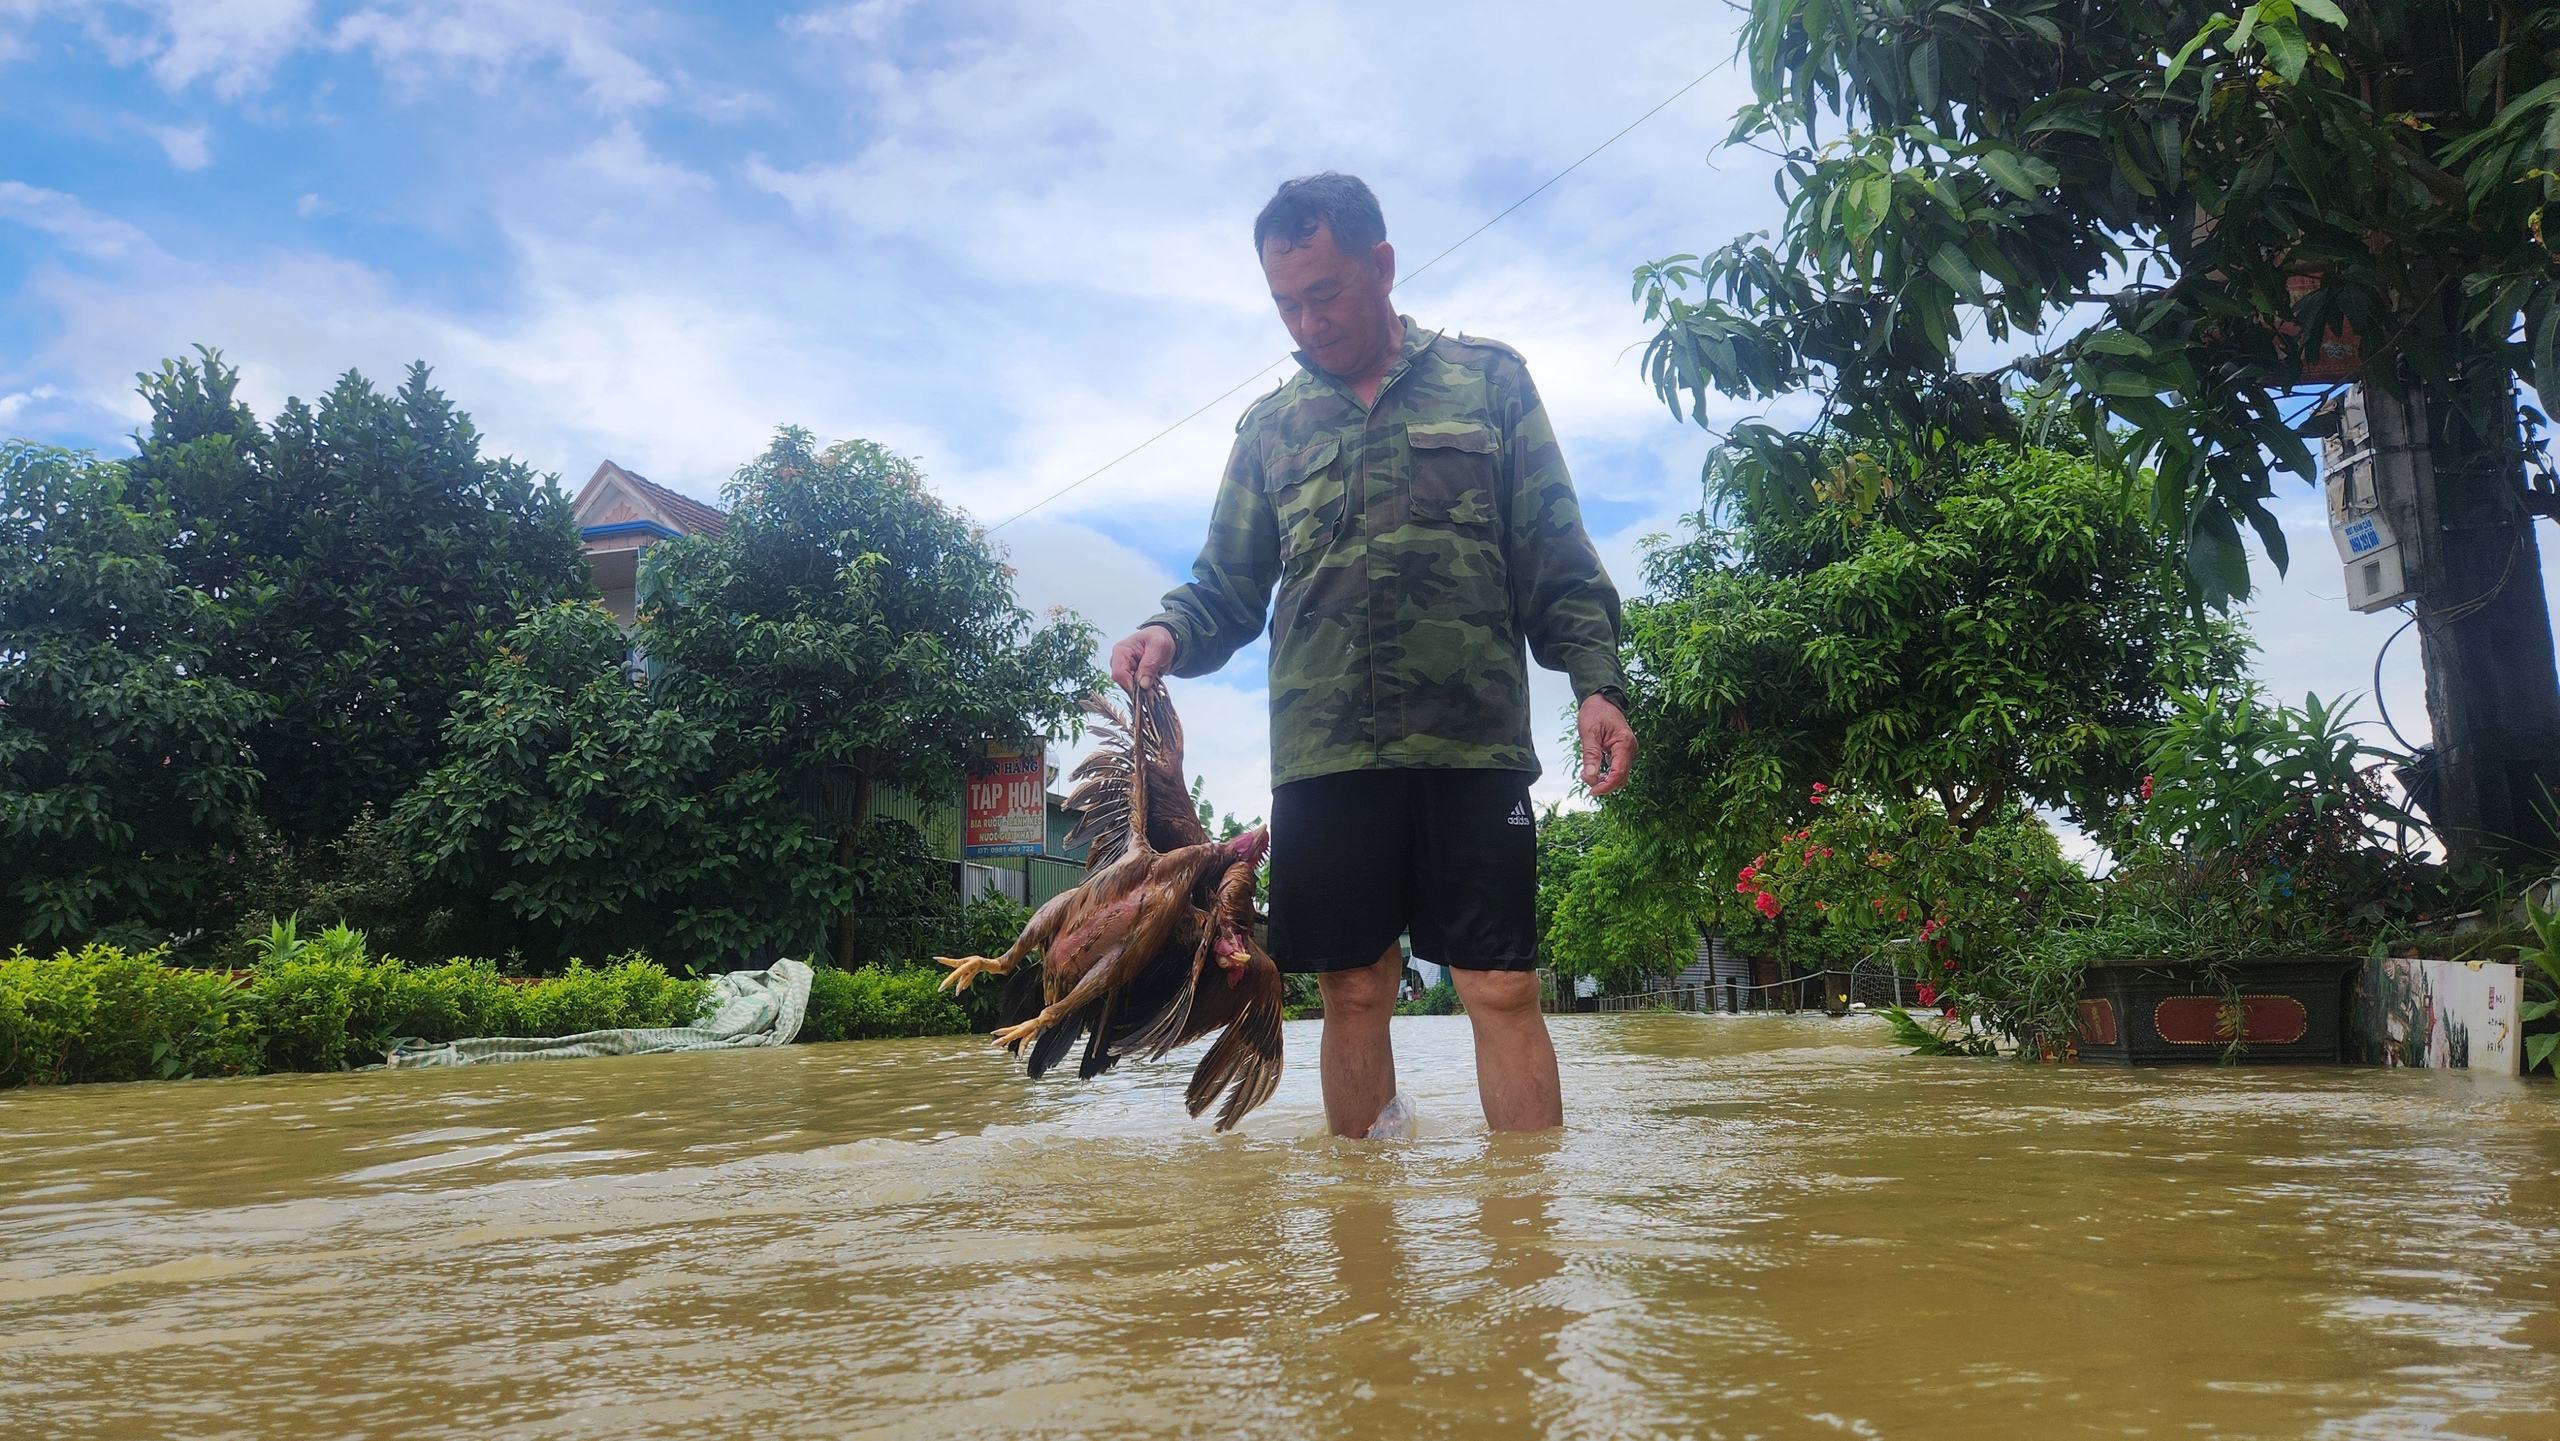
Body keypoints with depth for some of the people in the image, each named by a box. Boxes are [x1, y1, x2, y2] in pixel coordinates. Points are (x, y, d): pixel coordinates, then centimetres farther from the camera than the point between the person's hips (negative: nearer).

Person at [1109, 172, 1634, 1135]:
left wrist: (1595, 680, -6)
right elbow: (1228, 587, 17)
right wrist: (1171, 634, -5)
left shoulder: (1488, 382, 13)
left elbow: (1558, 562, 8)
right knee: (1354, 993, 4)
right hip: (1322, 756, 2)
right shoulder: (1270, 427, 18)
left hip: (1471, 742, -2)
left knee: (1503, 990, -5)